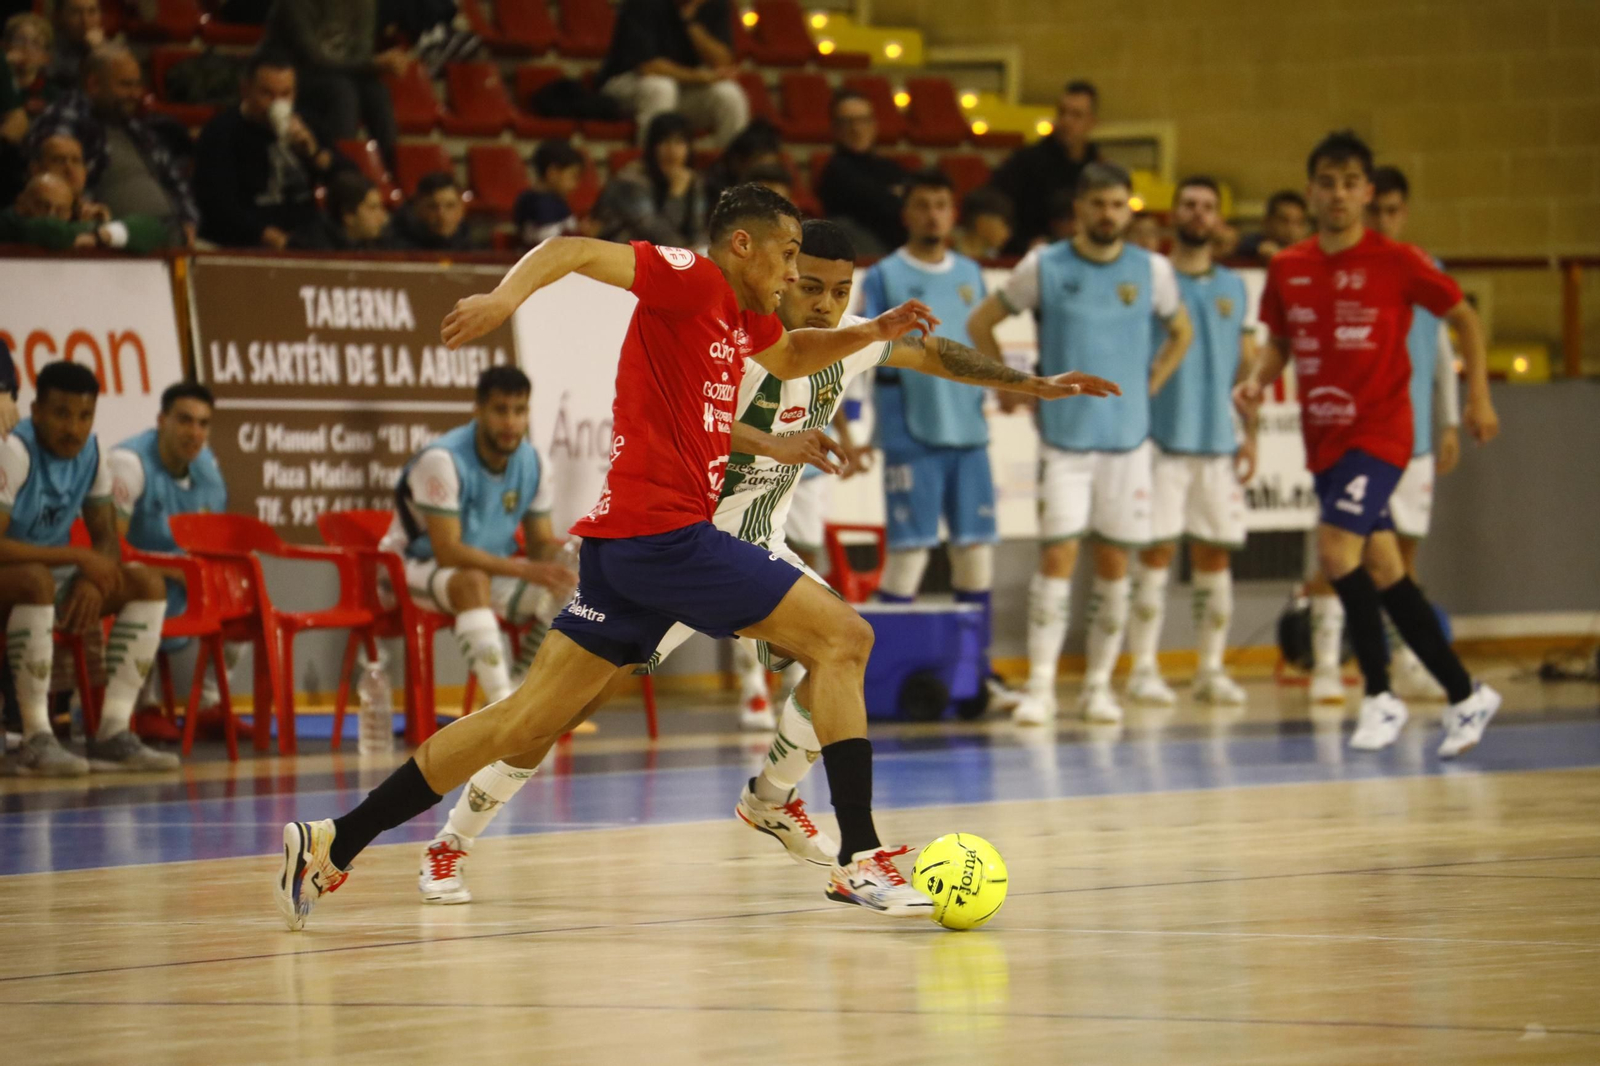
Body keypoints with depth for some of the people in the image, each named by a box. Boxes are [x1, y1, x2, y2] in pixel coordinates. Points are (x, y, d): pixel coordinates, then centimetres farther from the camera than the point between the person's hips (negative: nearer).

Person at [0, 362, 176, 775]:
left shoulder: (90, 453, 1)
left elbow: (107, 538, 7)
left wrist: (92, 580, -17)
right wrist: (78, 557, -26)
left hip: (53, 573, 8)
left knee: (147, 583, -8)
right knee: (37, 580, -39)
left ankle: (113, 733, -16)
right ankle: (36, 739, -36)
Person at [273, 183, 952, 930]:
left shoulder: (744, 313, 20)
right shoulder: (691, 280, -7)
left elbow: (791, 358, 42)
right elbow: (575, 251, -18)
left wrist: (871, 333, 25)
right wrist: (507, 296, -36)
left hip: (623, 540, 10)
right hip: (663, 528, -10)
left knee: (527, 721, 7)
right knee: (843, 637, -4)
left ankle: (332, 844, 5)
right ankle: (859, 860, -7)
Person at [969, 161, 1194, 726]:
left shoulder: (1152, 271, 4)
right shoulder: (1043, 267, -2)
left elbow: (1181, 332, 21)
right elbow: (980, 323, 9)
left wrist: (1150, 384, 9)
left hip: (1127, 438, 2)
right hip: (1063, 439, -2)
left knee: (1114, 562, 4)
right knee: (1057, 555, -10)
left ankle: (1099, 684, 14)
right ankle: (1040, 685, -8)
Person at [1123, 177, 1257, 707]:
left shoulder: (1235, 288, 13)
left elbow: (1248, 366, 15)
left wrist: (1250, 434, 5)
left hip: (1220, 443, 4)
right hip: (1162, 439, -4)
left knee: (1215, 554, 4)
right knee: (1157, 551, -7)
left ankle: (1211, 669, 11)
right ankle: (1143, 668, -2)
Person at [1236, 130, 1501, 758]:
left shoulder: (1395, 261, -7)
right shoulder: (1287, 269, 5)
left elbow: (1463, 317, 2)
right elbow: (1281, 342, 18)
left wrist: (1478, 396, -4)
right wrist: (1258, 381, -2)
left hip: (1379, 431, -6)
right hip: (1324, 440, 6)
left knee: (1336, 550, -21)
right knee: (1384, 574, 7)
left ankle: (1379, 698, -9)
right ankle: (1465, 695, 18)